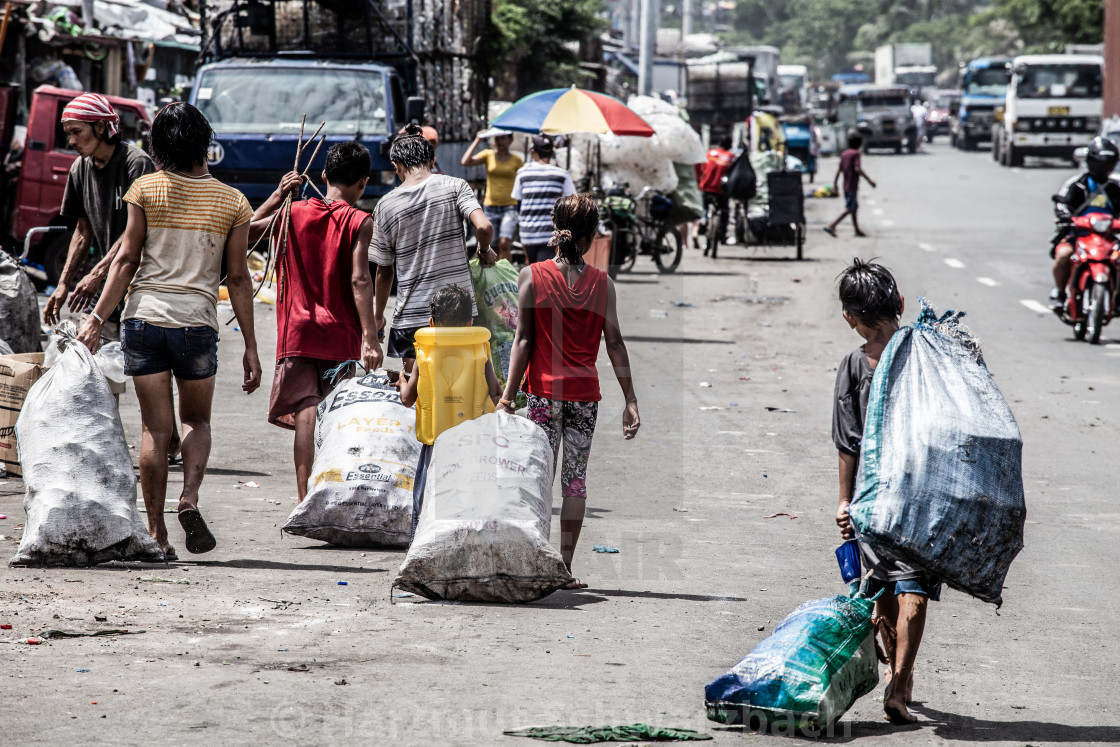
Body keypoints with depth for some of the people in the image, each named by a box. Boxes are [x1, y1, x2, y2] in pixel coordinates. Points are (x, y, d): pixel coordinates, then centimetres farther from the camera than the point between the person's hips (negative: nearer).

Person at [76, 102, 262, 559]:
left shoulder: (145, 190, 1)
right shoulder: (232, 202, 4)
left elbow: (127, 259, -3)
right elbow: (238, 278, 4)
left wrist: (97, 318, 0)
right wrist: (250, 347, 7)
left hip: (144, 316, 0)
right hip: (197, 320, 0)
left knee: (155, 428, 5)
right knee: (197, 420, 19)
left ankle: (155, 532, 4)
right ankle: (190, 497, -6)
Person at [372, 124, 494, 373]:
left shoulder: (385, 206, 1)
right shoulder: (454, 186, -2)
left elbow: (384, 271, 6)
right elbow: (483, 227, -17)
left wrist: (378, 316, 19)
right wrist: (484, 251, 6)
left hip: (411, 314, 0)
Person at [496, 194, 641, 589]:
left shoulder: (532, 276, -2)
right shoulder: (601, 283, 1)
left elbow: (524, 339, -5)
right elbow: (614, 343, 0)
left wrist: (508, 396, -4)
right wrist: (630, 400, 3)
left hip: (545, 389, -1)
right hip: (585, 392, 1)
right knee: (576, 477, 6)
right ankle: (565, 566, 6)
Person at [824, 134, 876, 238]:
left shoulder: (844, 154, 10)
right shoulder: (855, 154, -13)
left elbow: (839, 169, 11)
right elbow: (857, 169, -25)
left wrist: (835, 183, 15)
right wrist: (869, 180, -23)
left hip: (846, 185, 9)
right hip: (853, 186, -9)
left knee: (855, 207, 16)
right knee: (849, 209, -7)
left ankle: (857, 230, 21)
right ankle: (832, 226, -16)